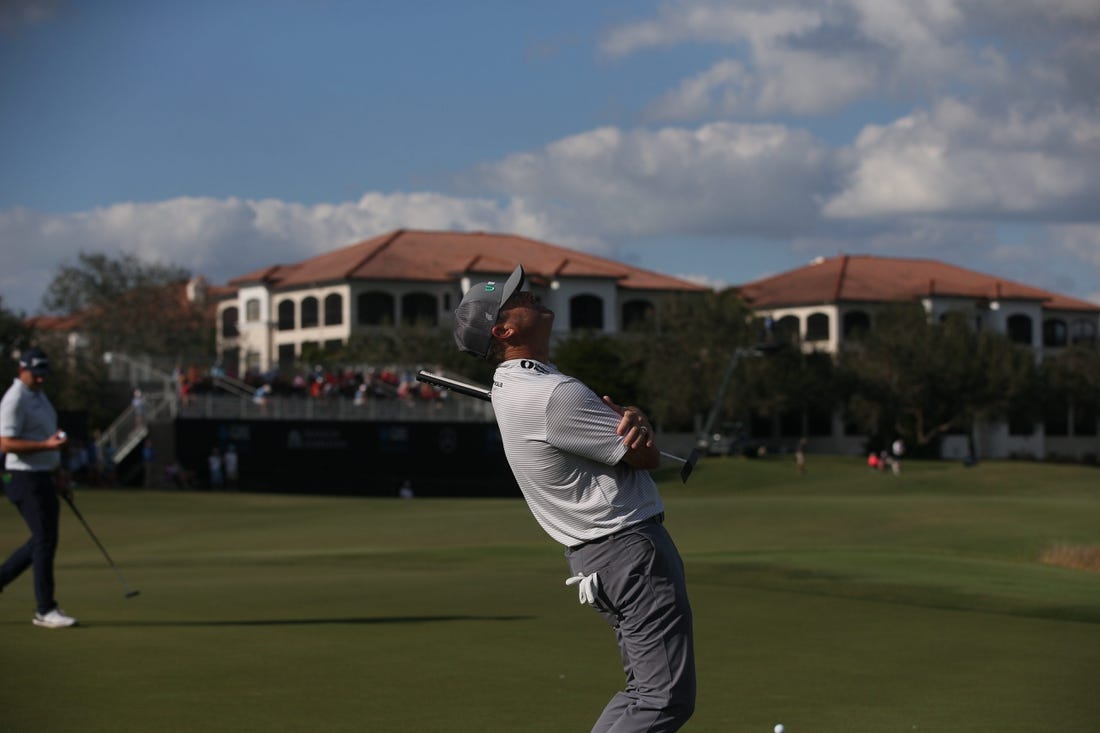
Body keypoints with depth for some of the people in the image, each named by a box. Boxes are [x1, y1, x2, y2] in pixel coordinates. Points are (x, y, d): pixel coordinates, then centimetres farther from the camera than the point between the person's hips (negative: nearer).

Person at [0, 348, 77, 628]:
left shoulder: (39, 395, 15)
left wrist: (57, 472, 21)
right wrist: (46, 445, -30)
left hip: (43, 477, 10)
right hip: (25, 478, -10)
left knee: (45, 540, 13)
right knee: (45, 541, -8)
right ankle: (45, 610, -1)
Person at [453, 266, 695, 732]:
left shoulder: (511, 388, 12)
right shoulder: (553, 396, -19)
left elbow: (638, 438, 14)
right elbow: (647, 457, -13)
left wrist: (633, 418, -9)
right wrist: (639, 433, 9)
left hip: (592, 553, 10)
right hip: (632, 546, -10)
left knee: (643, 691, 17)